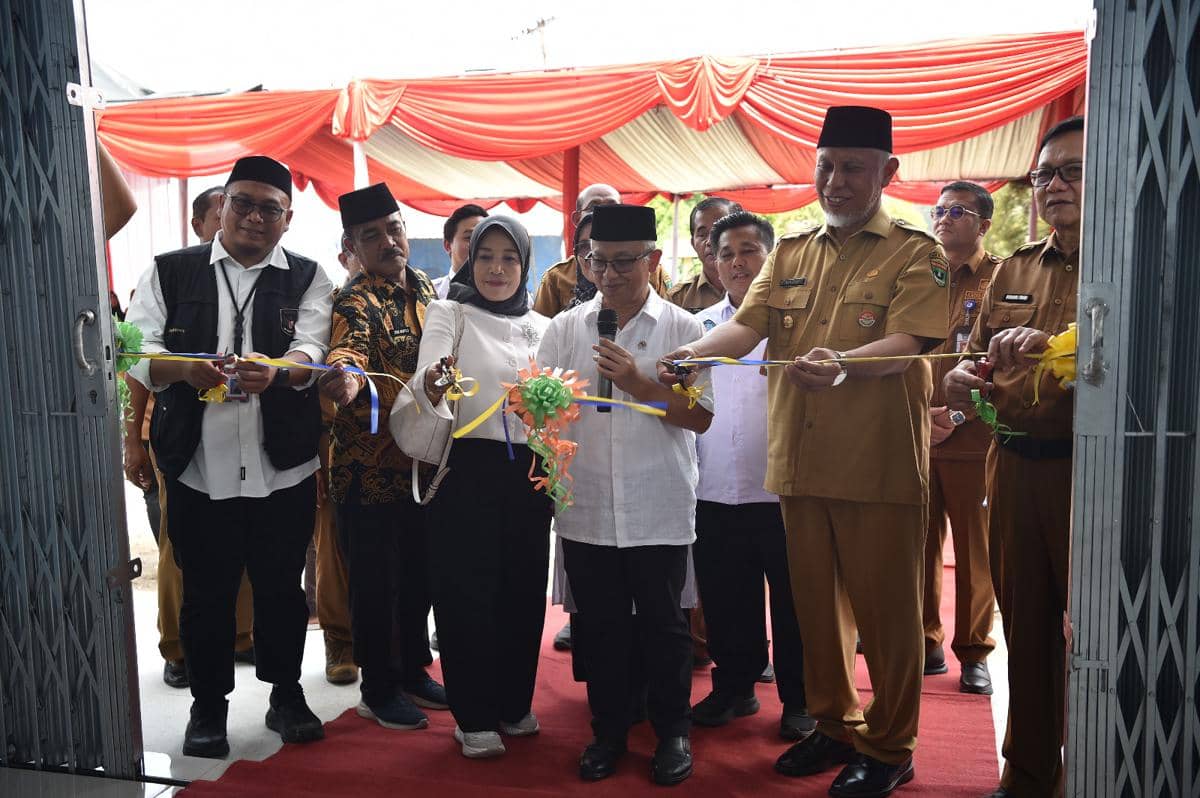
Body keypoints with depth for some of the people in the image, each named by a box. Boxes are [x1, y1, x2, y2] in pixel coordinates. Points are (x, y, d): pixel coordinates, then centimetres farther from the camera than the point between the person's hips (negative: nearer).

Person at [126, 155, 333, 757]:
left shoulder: (308, 279, 5)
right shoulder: (170, 272, 7)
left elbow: (311, 352, -10)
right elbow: (138, 350, -3)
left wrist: (274, 370, -33)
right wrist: (185, 370, -24)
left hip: (283, 468, 0)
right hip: (198, 465, 0)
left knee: (281, 586, 11)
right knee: (205, 590, 10)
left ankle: (286, 693, 31)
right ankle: (208, 703, 29)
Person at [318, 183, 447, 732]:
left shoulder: (425, 289, 8)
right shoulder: (355, 301, -14)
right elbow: (349, 346, -36)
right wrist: (346, 374, -58)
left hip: (423, 458, 7)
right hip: (370, 464, -7)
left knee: (419, 573, 18)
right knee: (375, 579, 6)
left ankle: (413, 671, 36)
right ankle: (378, 689, 22)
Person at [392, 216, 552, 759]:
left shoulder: (542, 326, 11)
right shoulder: (449, 314, -2)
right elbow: (426, 384, -19)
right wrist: (432, 385, -41)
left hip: (527, 472, 4)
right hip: (467, 469, -4)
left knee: (523, 588, 11)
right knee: (468, 591, 1)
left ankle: (514, 703, 29)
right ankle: (474, 717, 16)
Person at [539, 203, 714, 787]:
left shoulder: (682, 328, 0)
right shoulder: (565, 328, 6)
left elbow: (700, 416, -5)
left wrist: (640, 384, -16)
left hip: (658, 511, -2)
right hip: (585, 508, 2)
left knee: (662, 624, 9)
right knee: (600, 625, 13)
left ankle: (672, 731, 29)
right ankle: (608, 731, 31)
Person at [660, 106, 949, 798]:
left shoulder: (915, 253, 0)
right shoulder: (790, 254, 15)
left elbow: (907, 342, -15)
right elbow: (749, 324, 3)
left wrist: (844, 363, -35)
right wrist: (695, 352, -18)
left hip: (880, 465, -5)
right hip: (800, 460, 5)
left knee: (885, 609, 5)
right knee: (816, 603, 15)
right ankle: (835, 726, 33)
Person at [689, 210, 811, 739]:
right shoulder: (699, 326, 13)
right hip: (715, 492, 4)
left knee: (792, 603, 7)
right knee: (725, 601, 14)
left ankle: (799, 699, 24)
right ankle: (733, 687, 32)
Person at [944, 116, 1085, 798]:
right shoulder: (1014, 271, 14)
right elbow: (979, 355, 19)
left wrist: (1057, 348, -32)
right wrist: (962, 378, -3)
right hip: (1014, 466, 5)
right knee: (1024, 621, 14)